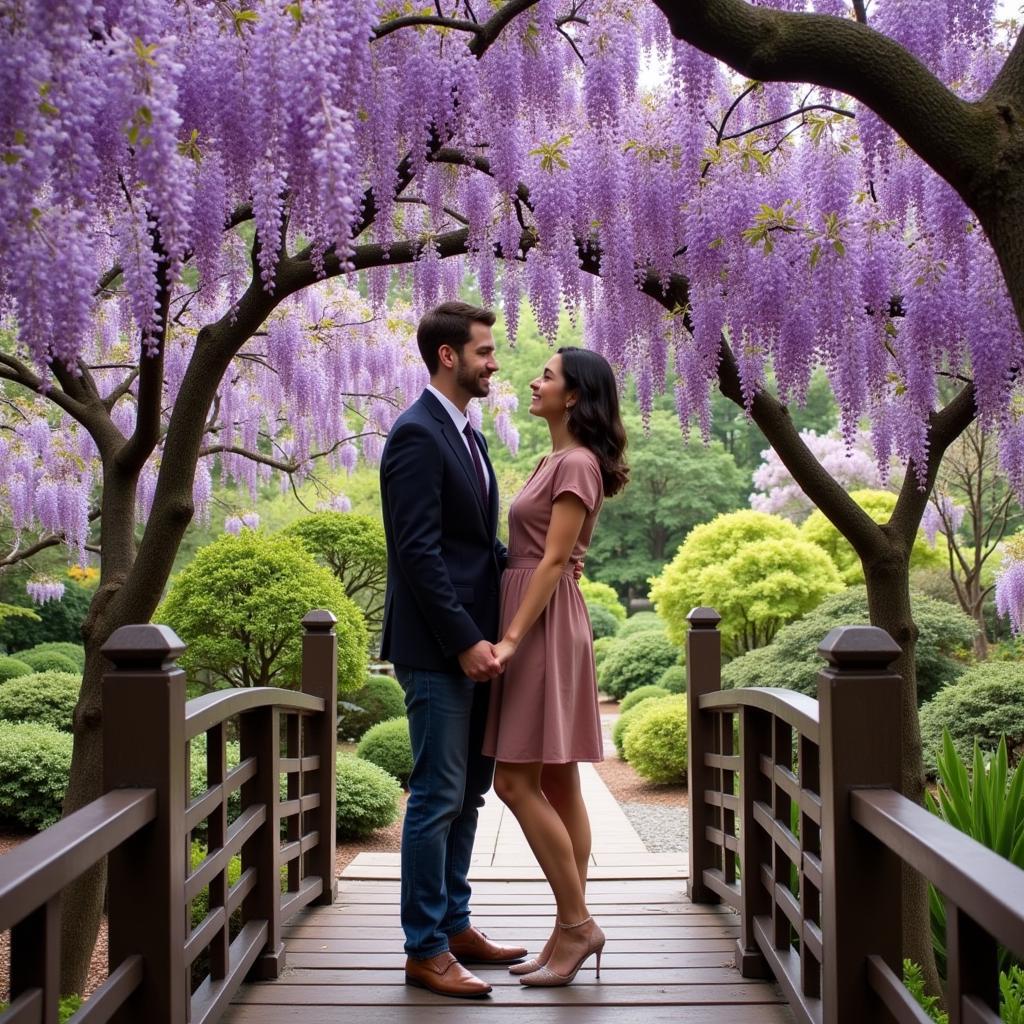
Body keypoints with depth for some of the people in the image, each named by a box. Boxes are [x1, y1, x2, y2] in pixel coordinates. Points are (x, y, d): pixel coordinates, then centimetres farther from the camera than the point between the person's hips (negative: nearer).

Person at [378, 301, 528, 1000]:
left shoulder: (466, 434, 16)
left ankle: (454, 925, 27)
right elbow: (418, 552, -20)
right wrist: (465, 640, -21)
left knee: (468, 793, 15)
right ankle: (425, 950, 9)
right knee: (438, 796, -3)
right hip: (437, 649, -9)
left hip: (471, 641, 9)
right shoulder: (417, 434, -14)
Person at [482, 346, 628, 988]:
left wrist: (511, 639, -20)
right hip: (536, 622, 10)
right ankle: (573, 930, 14)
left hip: (546, 623, -10)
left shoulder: (576, 463, -11)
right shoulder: (557, 461, 17)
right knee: (556, 785, 9)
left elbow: (555, 561, -17)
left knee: (517, 782, -8)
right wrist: (513, 634, 12)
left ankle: (576, 923, 0)